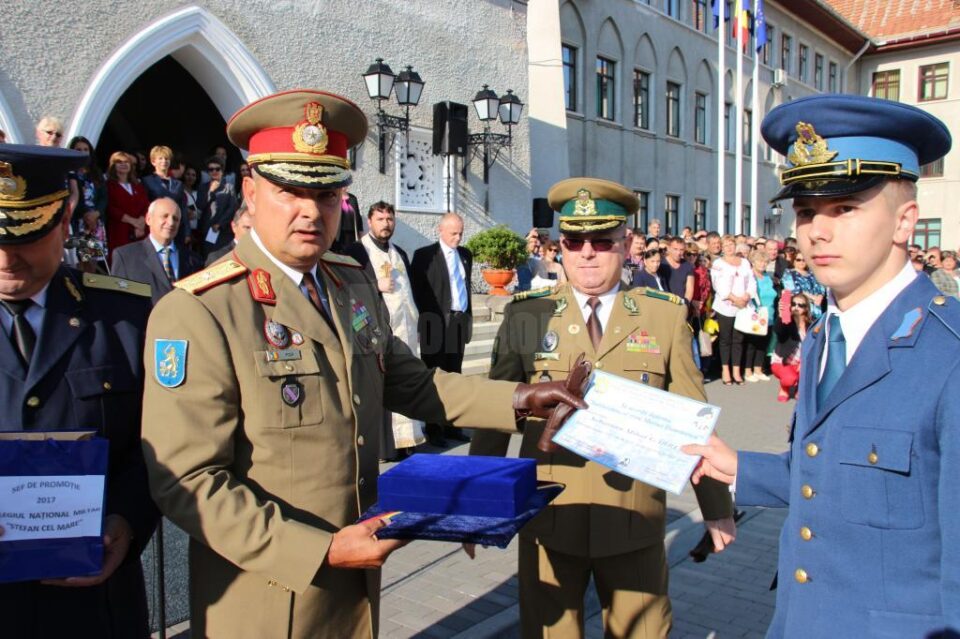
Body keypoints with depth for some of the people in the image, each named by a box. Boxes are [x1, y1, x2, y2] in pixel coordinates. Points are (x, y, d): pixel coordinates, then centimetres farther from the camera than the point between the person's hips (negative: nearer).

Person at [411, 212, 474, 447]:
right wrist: (429, 318, -8)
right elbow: (417, 289, -5)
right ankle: (433, 429, 7)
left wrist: (468, 317, 12)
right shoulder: (424, 255, -4)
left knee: (453, 375, 11)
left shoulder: (465, 255, 13)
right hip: (436, 323, -5)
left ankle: (451, 425, 18)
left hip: (460, 320, 5)